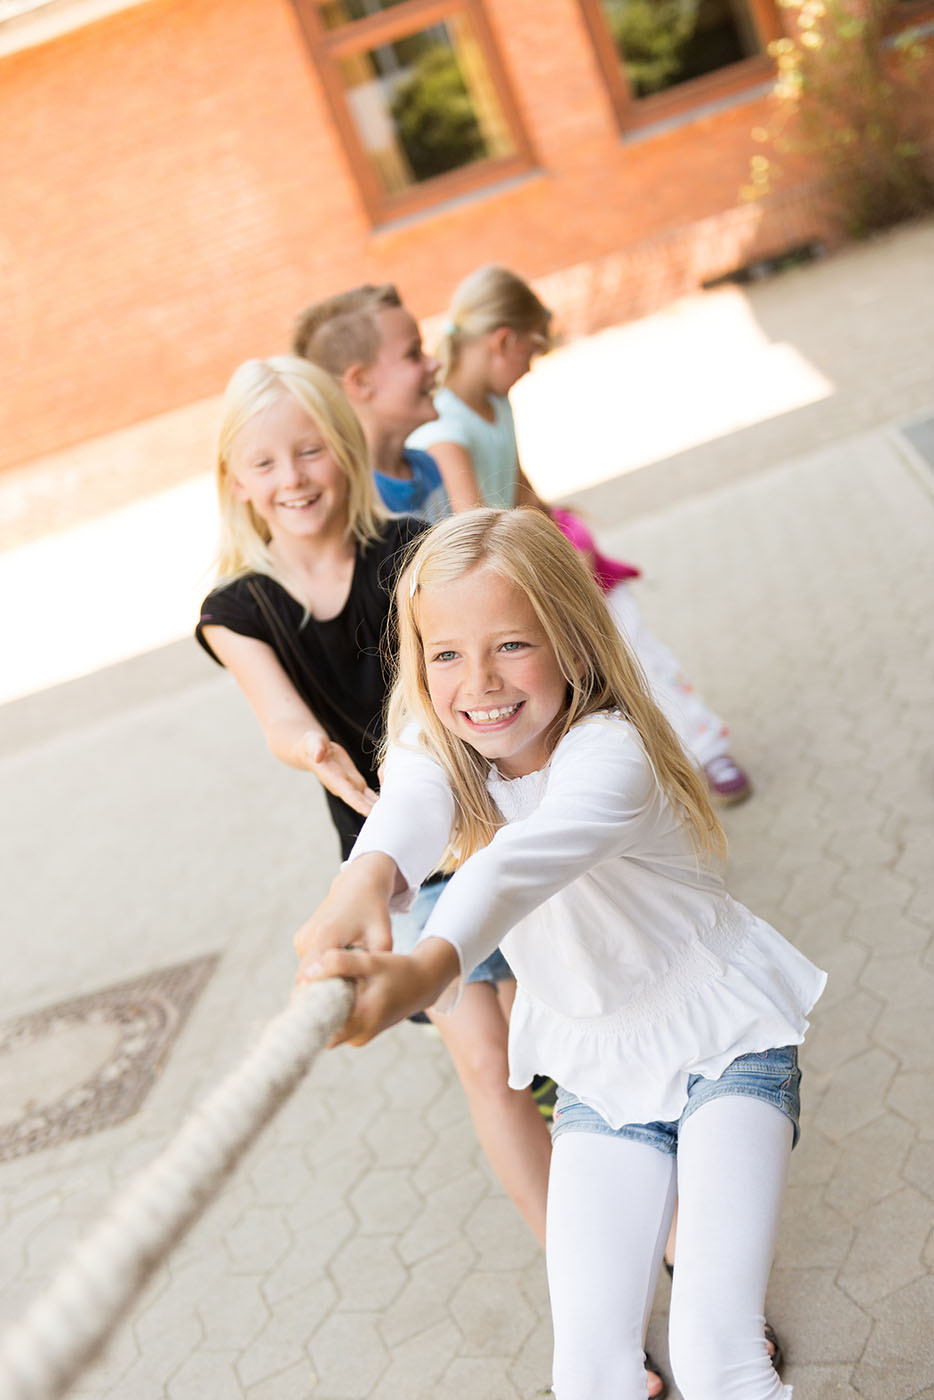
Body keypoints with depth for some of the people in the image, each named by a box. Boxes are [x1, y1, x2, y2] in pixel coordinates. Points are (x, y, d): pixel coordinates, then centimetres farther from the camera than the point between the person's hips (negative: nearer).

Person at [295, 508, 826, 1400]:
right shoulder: (436, 749, -11)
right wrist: (367, 876, -59)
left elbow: (529, 858, -50)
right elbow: (414, 806, -35)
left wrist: (430, 965, -70)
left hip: (726, 1045, -4)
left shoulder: (608, 751, -28)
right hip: (597, 1071, 5)